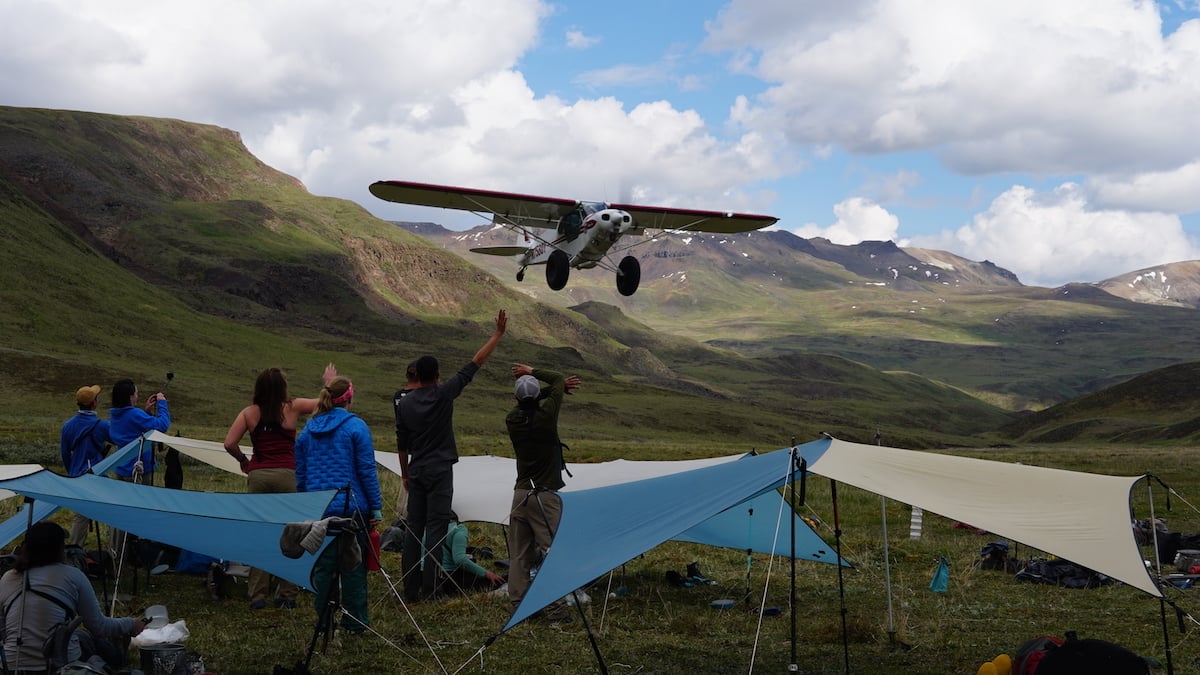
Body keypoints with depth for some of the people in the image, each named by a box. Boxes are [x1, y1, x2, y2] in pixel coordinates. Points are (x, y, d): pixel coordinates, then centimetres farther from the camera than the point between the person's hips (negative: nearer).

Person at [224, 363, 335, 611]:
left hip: (258, 476, 2)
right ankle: (287, 595, 10)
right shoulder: (293, 408, 0)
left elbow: (229, 443, -3)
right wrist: (330, 381, 26)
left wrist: (244, 461, 14)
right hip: (287, 474, -2)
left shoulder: (250, 412, 4)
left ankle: (257, 595, 8)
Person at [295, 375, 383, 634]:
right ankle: (354, 620, 7)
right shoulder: (355, 427, -8)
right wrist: (376, 506, -4)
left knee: (322, 564, 11)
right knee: (353, 564, 4)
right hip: (352, 506, -4)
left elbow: (300, 473, 12)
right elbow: (367, 470, -9)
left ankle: (322, 619, 13)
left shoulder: (309, 429, 9)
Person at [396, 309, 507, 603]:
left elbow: (401, 443, 10)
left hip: (416, 472, 5)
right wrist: (498, 334, -1)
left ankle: (410, 589, 9)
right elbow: (475, 363, -6)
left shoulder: (405, 403, 3)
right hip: (440, 471, -5)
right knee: (435, 530, -4)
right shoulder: (444, 394, -9)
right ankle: (429, 589, -8)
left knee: (413, 529, 7)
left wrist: (404, 474, 23)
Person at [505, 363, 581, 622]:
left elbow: (527, 400, 20)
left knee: (519, 554, 8)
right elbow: (557, 380, 4)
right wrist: (533, 372, 15)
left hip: (520, 493, 5)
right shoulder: (546, 415, -12)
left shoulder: (512, 419, 1)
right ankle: (555, 608, -10)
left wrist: (562, 386, 16)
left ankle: (518, 604, 11)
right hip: (545, 495, -5)